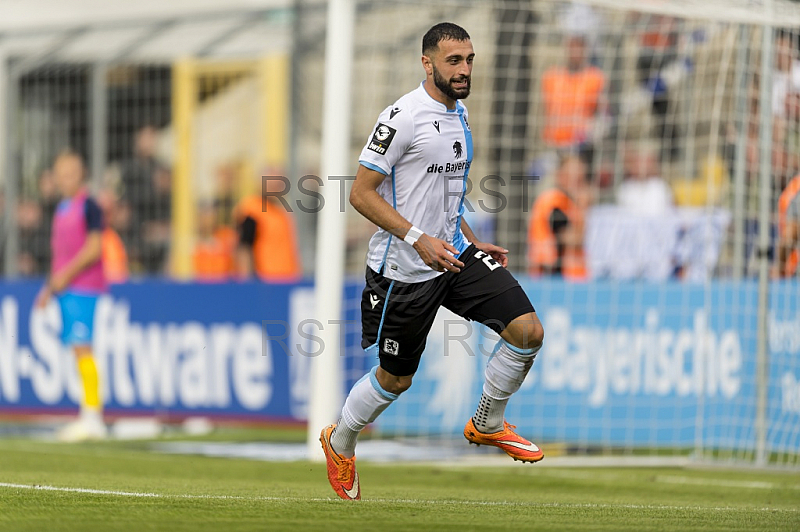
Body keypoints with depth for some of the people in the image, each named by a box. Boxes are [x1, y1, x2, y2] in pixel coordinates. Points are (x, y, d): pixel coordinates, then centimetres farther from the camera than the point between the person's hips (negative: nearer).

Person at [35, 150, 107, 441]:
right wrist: (50, 287, 23)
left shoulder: (89, 206, -8)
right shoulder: (62, 208, 18)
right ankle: (90, 416, 11)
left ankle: (92, 416, -13)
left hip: (83, 288, -8)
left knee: (82, 348, -12)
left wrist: (66, 275, -17)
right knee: (78, 350, 8)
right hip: (65, 289, 8)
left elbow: (94, 248, -15)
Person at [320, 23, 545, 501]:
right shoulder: (403, 117, -17)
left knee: (528, 330, -9)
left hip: (454, 253, 7)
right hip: (404, 268, -7)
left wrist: (474, 243, 16)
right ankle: (340, 443, 35)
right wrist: (420, 240, -24)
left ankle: (488, 424, 13)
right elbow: (361, 194, -18)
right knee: (396, 378, 7)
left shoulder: (458, 114, 10)